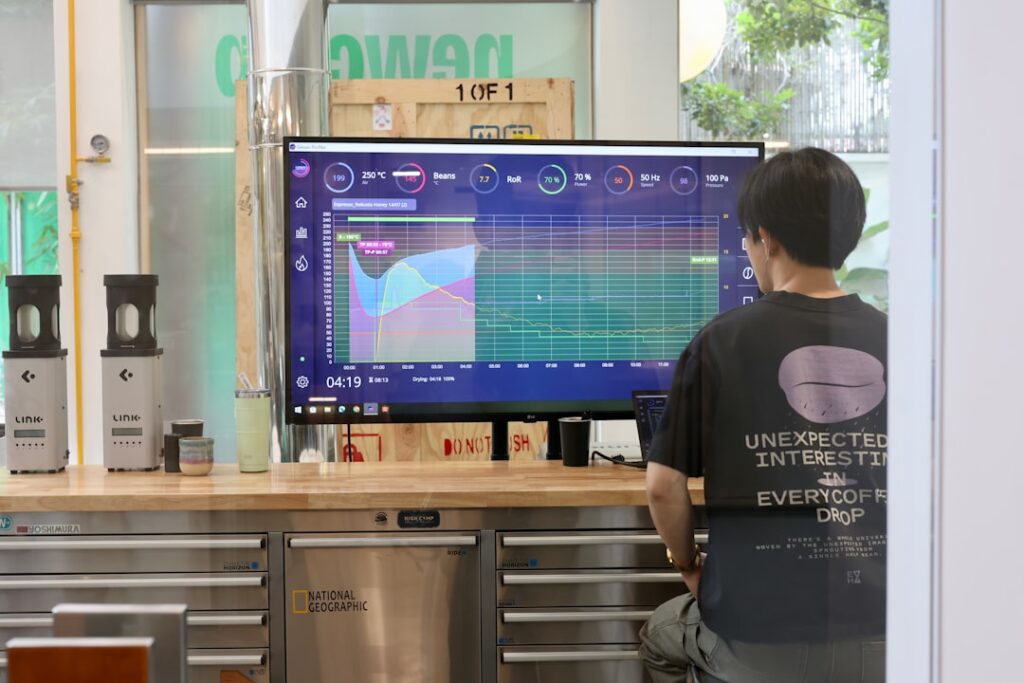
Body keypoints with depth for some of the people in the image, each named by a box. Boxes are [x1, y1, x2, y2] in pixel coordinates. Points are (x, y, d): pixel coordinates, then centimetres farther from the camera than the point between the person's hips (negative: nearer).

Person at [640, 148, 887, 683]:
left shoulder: (721, 341, -9)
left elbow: (663, 484, -6)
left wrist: (688, 563, 12)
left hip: (759, 639, -2)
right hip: (879, 637, 3)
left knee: (661, 634, 30)